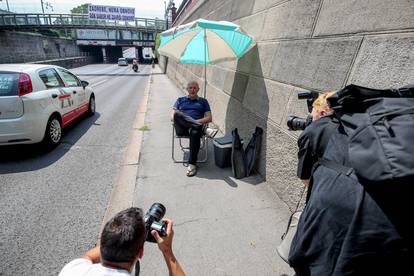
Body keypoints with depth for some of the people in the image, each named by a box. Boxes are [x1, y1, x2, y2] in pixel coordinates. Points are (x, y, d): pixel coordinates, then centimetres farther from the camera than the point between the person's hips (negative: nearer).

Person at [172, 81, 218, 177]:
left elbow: (209, 118, 10)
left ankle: (192, 164, -30)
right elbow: (173, 116, 14)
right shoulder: (180, 100, 25)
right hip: (182, 128, 1)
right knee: (177, 114, -33)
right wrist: (178, 120, -9)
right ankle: (204, 129, -36)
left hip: (195, 126, -1)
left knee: (195, 133, -39)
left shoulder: (203, 101, 23)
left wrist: (196, 122, -7)